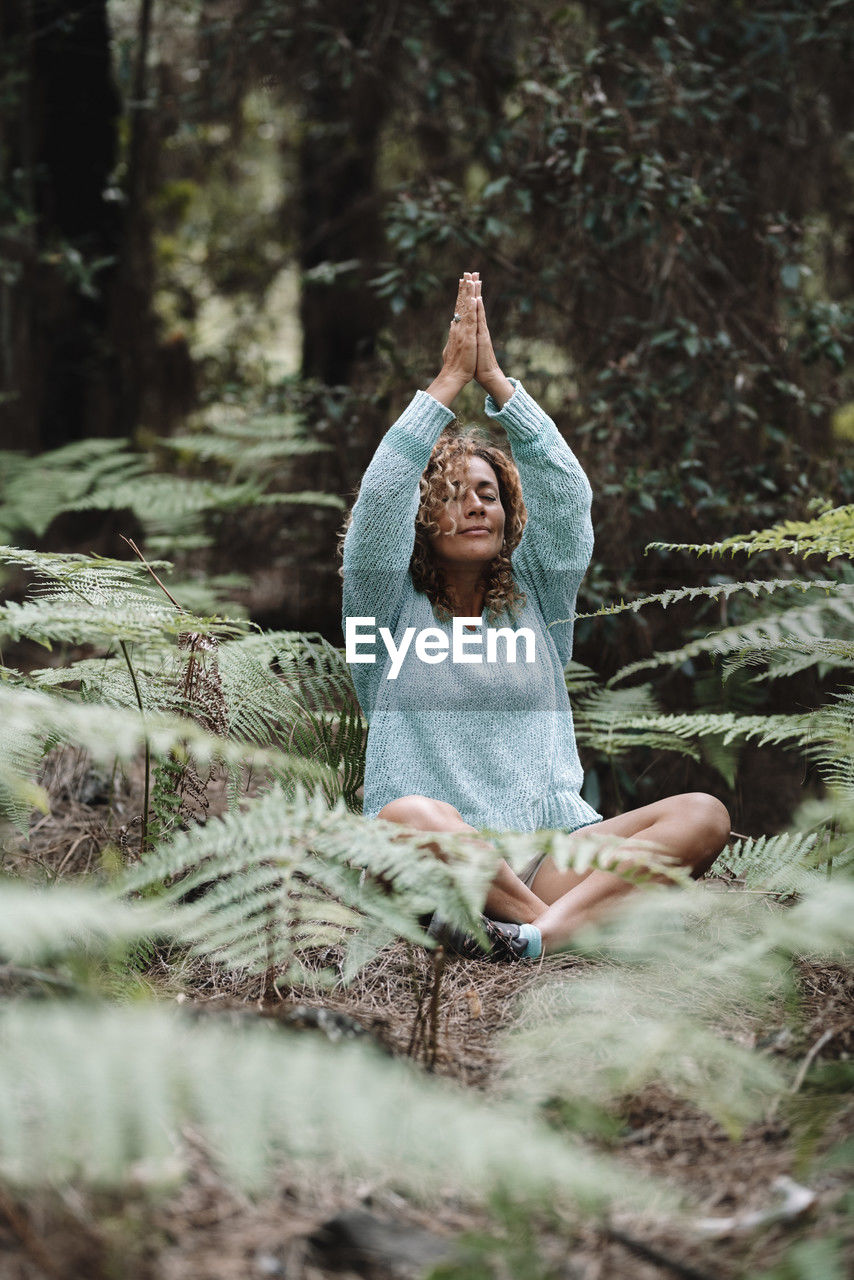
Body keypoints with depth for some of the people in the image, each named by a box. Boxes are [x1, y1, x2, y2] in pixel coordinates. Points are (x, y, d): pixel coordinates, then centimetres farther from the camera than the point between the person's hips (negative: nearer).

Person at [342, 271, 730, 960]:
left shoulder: (536, 598, 17)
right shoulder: (391, 610, 9)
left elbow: (566, 493, 4)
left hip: (553, 852, 4)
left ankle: (547, 926, -41)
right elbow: (379, 501, -7)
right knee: (409, 817, -39)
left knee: (704, 816, -22)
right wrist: (451, 378, -6)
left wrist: (495, 378, -2)